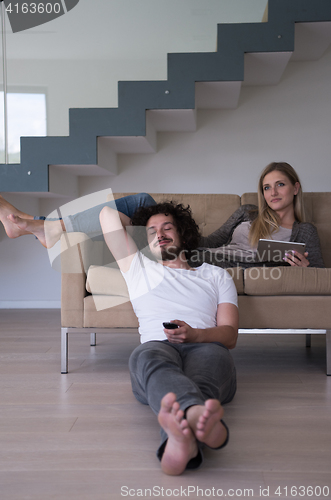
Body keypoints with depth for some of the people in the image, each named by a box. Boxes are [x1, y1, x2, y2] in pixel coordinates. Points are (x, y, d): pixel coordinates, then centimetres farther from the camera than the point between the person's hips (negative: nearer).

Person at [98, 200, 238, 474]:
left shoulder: (217, 275, 29)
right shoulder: (138, 268, 32)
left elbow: (230, 335, 13)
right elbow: (108, 213, 34)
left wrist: (194, 334, -9)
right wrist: (140, 229, 49)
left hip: (205, 348, 1)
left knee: (212, 354, -39)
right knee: (147, 354, -39)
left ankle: (181, 439, -71)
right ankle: (200, 416, -73)